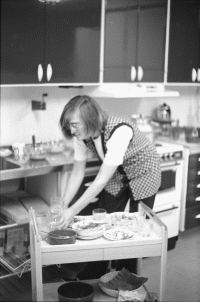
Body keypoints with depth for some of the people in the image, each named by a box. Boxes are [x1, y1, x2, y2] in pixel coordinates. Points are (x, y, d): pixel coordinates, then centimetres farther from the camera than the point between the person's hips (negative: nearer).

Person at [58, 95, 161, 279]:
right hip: (116, 176, 6)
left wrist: (74, 210, -36)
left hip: (143, 175, -5)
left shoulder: (119, 132, -39)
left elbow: (101, 180, -38)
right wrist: (63, 206, -16)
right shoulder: (81, 136, -19)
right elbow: (77, 174, -9)